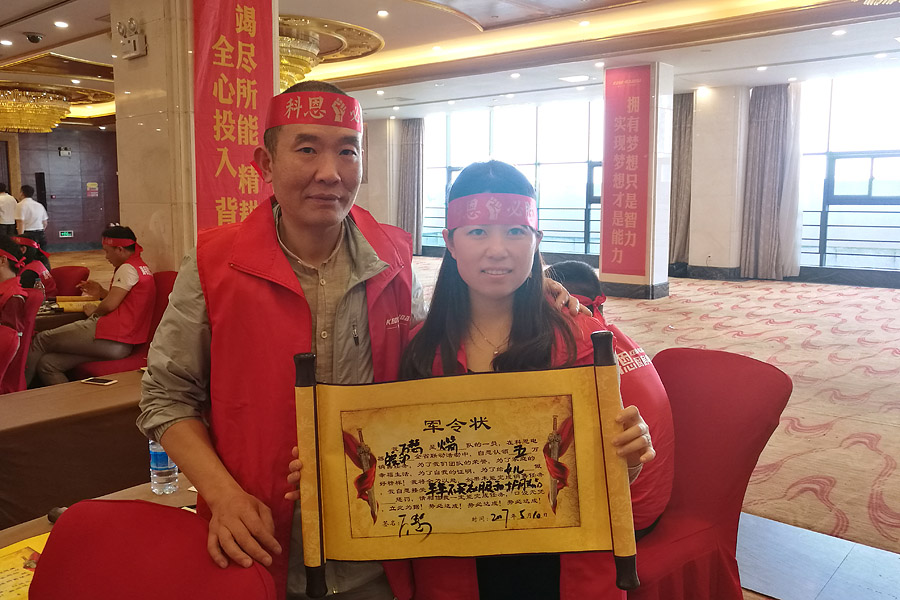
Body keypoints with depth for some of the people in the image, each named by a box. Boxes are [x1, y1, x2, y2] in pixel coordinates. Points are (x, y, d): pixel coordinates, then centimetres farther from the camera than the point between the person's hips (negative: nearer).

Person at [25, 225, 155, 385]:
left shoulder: (128, 268, -9)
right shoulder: (142, 267, 21)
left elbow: (110, 305, -15)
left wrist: (94, 311, 5)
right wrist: (102, 293, 19)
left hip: (109, 337, -10)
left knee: (41, 340, 6)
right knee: (47, 364, 8)